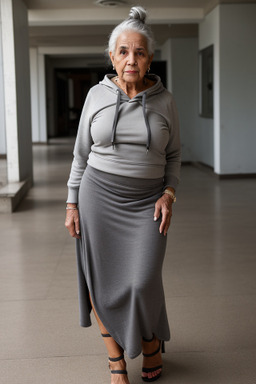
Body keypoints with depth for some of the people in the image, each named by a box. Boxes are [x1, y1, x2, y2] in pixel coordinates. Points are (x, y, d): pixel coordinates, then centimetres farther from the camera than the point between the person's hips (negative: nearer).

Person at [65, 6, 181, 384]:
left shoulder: (164, 100, -1)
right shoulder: (97, 95, -1)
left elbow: (172, 154, 9)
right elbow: (82, 153, 5)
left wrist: (168, 195, -6)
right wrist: (72, 205, 1)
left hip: (147, 203, 0)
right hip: (99, 197, 1)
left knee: (143, 283, -10)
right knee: (102, 282, 1)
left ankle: (151, 342, 22)